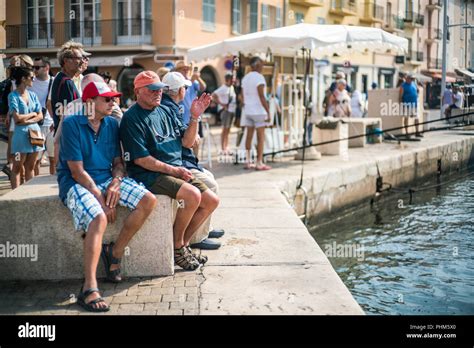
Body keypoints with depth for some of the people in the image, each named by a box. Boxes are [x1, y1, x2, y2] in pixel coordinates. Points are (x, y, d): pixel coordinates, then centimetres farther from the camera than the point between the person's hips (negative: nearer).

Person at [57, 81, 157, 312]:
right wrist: (101, 199, -19)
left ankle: (115, 252, -1)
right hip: (77, 184, -6)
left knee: (149, 201, -14)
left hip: (107, 180, 7)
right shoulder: (72, 124, -12)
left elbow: (118, 162, 10)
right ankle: (89, 289, -34)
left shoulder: (111, 124, 7)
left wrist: (115, 183, -13)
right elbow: (77, 171, -15)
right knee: (99, 219, -35)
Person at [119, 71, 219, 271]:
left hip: (177, 171, 8)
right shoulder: (131, 118, -8)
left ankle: (183, 244, 10)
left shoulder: (163, 112, 16)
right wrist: (173, 170, -15)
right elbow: (140, 159, -15)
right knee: (192, 195, -28)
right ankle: (176, 246, -7)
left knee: (211, 201, -2)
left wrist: (195, 117, -1)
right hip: (149, 176, -8)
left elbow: (187, 142, 14)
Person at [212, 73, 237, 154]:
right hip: (225, 110, -9)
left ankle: (226, 148, 17)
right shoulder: (223, 88, -13)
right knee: (225, 129, -8)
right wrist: (222, 104, -20)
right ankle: (223, 149, -5)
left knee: (228, 130, 12)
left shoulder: (232, 88, 14)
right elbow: (214, 95, -22)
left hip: (232, 110, 9)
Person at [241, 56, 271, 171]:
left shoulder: (245, 78, 12)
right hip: (259, 111, -7)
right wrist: (268, 112, -15)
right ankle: (259, 163, -2)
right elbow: (262, 97, -17)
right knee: (261, 137, -2)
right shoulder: (259, 77, -12)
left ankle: (248, 162, 11)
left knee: (249, 136, 10)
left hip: (248, 111, 8)